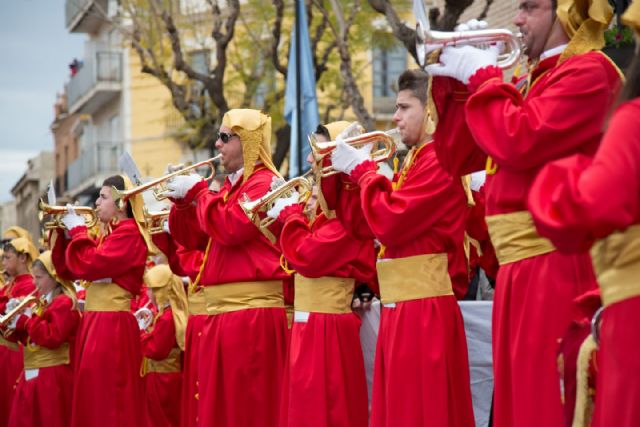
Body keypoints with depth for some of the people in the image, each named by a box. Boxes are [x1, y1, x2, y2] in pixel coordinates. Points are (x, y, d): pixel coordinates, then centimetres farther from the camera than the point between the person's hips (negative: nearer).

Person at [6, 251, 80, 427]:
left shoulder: (64, 303, -11)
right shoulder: (43, 302, 17)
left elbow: (52, 338, -22)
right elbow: (29, 338, 21)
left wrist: (29, 319, -17)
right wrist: (17, 322, 4)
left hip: (51, 376, -10)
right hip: (32, 374, 10)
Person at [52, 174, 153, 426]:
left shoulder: (129, 234, -10)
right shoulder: (108, 235, 20)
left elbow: (88, 265, -21)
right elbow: (67, 270, 21)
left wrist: (77, 230, -7)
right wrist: (62, 233, 11)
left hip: (111, 326, -10)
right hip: (94, 323, 10)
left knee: (107, 403, -10)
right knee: (92, 401, 10)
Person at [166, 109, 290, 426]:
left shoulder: (264, 183, -9)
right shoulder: (231, 186, 20)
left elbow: (229, 229, -20)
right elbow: (191, 238, 22)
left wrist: (198, 191, -8)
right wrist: (182, 199, 6)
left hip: (251, 311, -10)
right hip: (221, 311, 10)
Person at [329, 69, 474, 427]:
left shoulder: (440, 160, -13)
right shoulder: (416, 160, 19)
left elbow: (389, 222, -20)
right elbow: (373, 225, 20)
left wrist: (361, 168, -6)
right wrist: (346, 172, 11)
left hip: (425, 310, -10)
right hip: (401, 308, 10)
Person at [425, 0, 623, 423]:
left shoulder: (588, 73, -9)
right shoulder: (535, 80, 20)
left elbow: (518, 143, -22)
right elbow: (459, 156, 20)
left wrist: (482, 76, -7)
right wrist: (453, 81, 10)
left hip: (558, 267, -9)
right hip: (521, 270, 10)